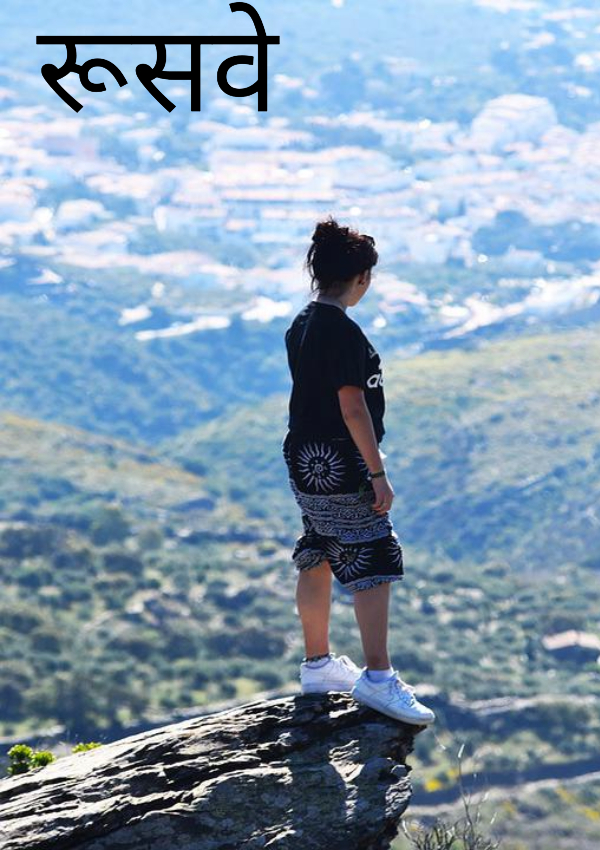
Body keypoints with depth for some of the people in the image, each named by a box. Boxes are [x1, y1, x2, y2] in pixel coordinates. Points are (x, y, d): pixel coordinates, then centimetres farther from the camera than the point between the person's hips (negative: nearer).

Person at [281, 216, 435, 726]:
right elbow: (352, 407, -22)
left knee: (317, 560, 17)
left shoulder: (302, 325, 10)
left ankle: (318, 665, 27)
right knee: (373, 565, -9)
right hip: (340, 468, -10)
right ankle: (378, 677, -12)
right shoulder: (342, 331, -19)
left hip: (306, 457, 10)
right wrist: (378, 474, -19)